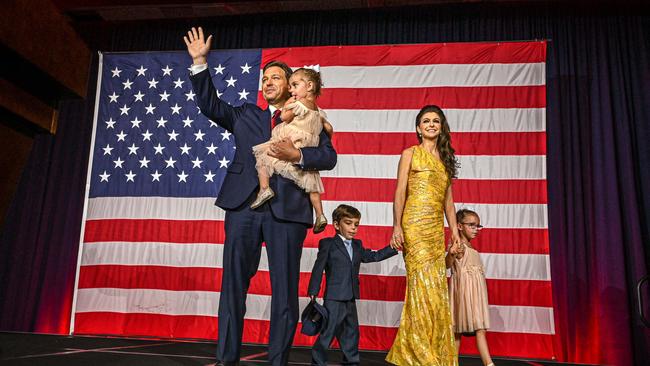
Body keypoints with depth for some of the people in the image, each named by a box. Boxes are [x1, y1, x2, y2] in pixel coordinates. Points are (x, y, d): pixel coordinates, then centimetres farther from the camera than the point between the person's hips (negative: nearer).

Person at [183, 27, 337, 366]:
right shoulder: (246, 115, 20)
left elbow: (329, 156, 2)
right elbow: (211, 104, 10)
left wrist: (297, 155, -15)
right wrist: (200, 63, 2)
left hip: (287, 209, -2)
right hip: (244, 204, 2)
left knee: (285, 289, 2)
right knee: (233, 284, 2)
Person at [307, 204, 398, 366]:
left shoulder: (357, 246, 14)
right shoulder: (327, 244, -5)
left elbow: (374, 256, 18)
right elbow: (318, 269, -7)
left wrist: (394, 247, 12)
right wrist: (313, 292, -10)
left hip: (350, 299, 7)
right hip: (333, 298, -7)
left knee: (352, 332, 14)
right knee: (329, 331, -4)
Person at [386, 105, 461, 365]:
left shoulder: (445, 159, 19)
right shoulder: (410, 154, 5)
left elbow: (448, 199, 18)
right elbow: (400, 192, -2)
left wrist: (454, 230, 11)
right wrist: (397, 226, -11)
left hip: (437, 227, 5)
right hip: (415, 224, -5)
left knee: (437, 286, 4)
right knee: (422, 282, -10)